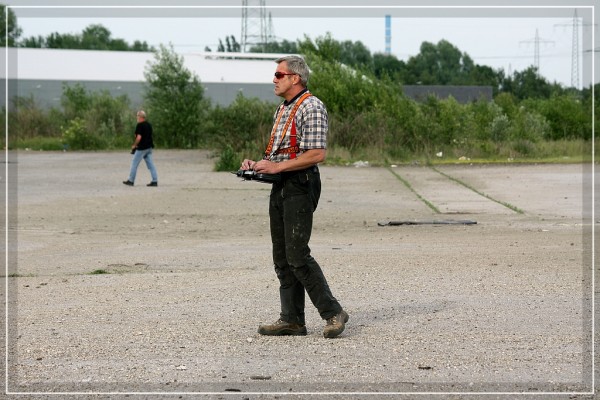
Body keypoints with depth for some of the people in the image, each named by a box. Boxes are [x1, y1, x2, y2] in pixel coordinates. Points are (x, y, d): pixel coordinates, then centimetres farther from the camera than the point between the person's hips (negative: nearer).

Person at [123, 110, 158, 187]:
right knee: (151, 165, 5)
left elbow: (139, 137, -21)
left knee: (134, 163, 4)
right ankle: (155, 181, 0)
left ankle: (131, 180, 10)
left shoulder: (139, 125, -15)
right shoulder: (149, 125, 11)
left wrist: (134, 145, -7)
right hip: (149, 147, 8)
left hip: (142, 148, -8)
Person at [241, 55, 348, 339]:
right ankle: (292, 320, 10)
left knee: (297, 255, -13)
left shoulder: (311, 107, -11)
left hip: (301, 186, -10)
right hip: (280, 188, 10)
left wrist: (276, 166, -19)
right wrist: (258, 164, 8)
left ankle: (333, 312, -6)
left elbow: (317, 154, -20)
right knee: (282, 257, 7)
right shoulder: (282, 109, 19)